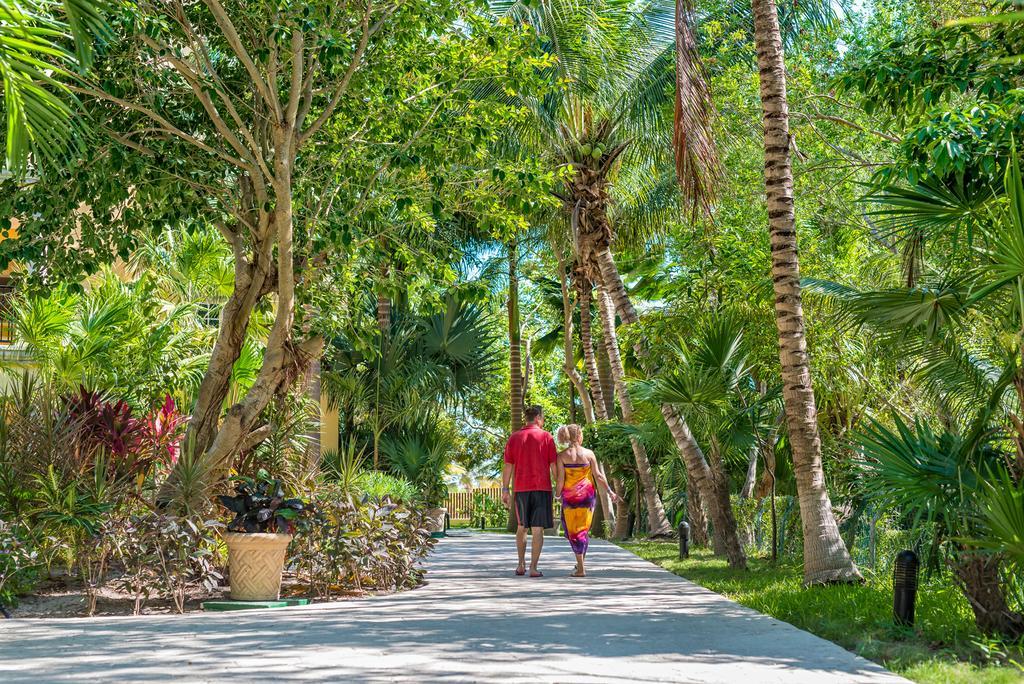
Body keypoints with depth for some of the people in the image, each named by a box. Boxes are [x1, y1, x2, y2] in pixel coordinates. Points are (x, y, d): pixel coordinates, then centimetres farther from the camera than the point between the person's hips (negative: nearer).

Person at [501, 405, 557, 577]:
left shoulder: (514, 438, 6)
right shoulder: (546, 437, -2)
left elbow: (508, 466, 3)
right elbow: (554, 465, -3)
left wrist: (505, 489, 7)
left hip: (521, 488, 3)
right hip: (542, 487, -3)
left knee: (521, 526, 18)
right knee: (538, 529, -1)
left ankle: (521, 564, 16)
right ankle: (533, 568, -4)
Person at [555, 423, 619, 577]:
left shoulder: (562, 456, -5)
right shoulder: (589, 453, -2)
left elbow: (560, 479, -8)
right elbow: (598, 475, -2)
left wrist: (557, 494, 5)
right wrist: (610, 491, 6)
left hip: (570, 496, -1)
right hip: (587, 495, 1)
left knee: (573, 530, 4)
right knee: (584, 528, 15)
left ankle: (581, 568, -3)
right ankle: (581, 562, 23)